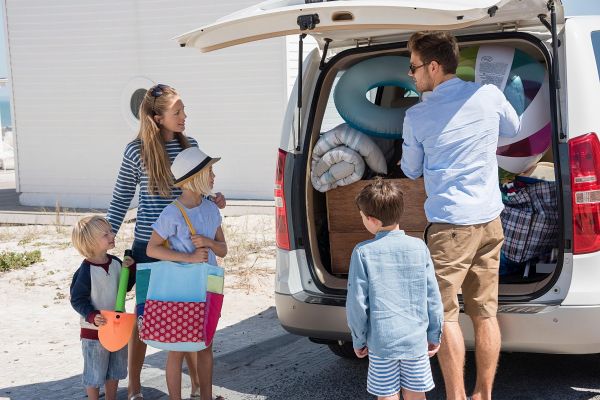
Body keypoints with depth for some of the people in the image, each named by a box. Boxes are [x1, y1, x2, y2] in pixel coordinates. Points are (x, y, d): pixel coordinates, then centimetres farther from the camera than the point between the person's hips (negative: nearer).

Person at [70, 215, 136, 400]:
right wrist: (92, 316, -31)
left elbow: (126, 287, 11)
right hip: (93, 331, -6)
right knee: (95, 373, 9)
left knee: (115, 371, 21)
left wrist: (130, 268, -5)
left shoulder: (116, 263, -1)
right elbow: (77, 300, -17)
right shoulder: (86, 270, -20)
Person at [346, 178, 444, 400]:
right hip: (416, 338, 2)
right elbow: (433, 296, 2)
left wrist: (359, 339, 7)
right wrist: (435, 335, 12)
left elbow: (357, 302, -5)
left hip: (381, 340, -2)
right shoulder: (418, 247, -1)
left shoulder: (363, 252, -8)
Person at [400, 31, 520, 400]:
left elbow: (412, 171, 7)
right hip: (490, 220, 5)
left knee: (445, 315, 2)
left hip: (450, 224, -5)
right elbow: (514, 129, 22)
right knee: (485, 313, 10)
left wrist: (406, 159, 29)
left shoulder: (417, 116, -8)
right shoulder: (489, 95, 0)